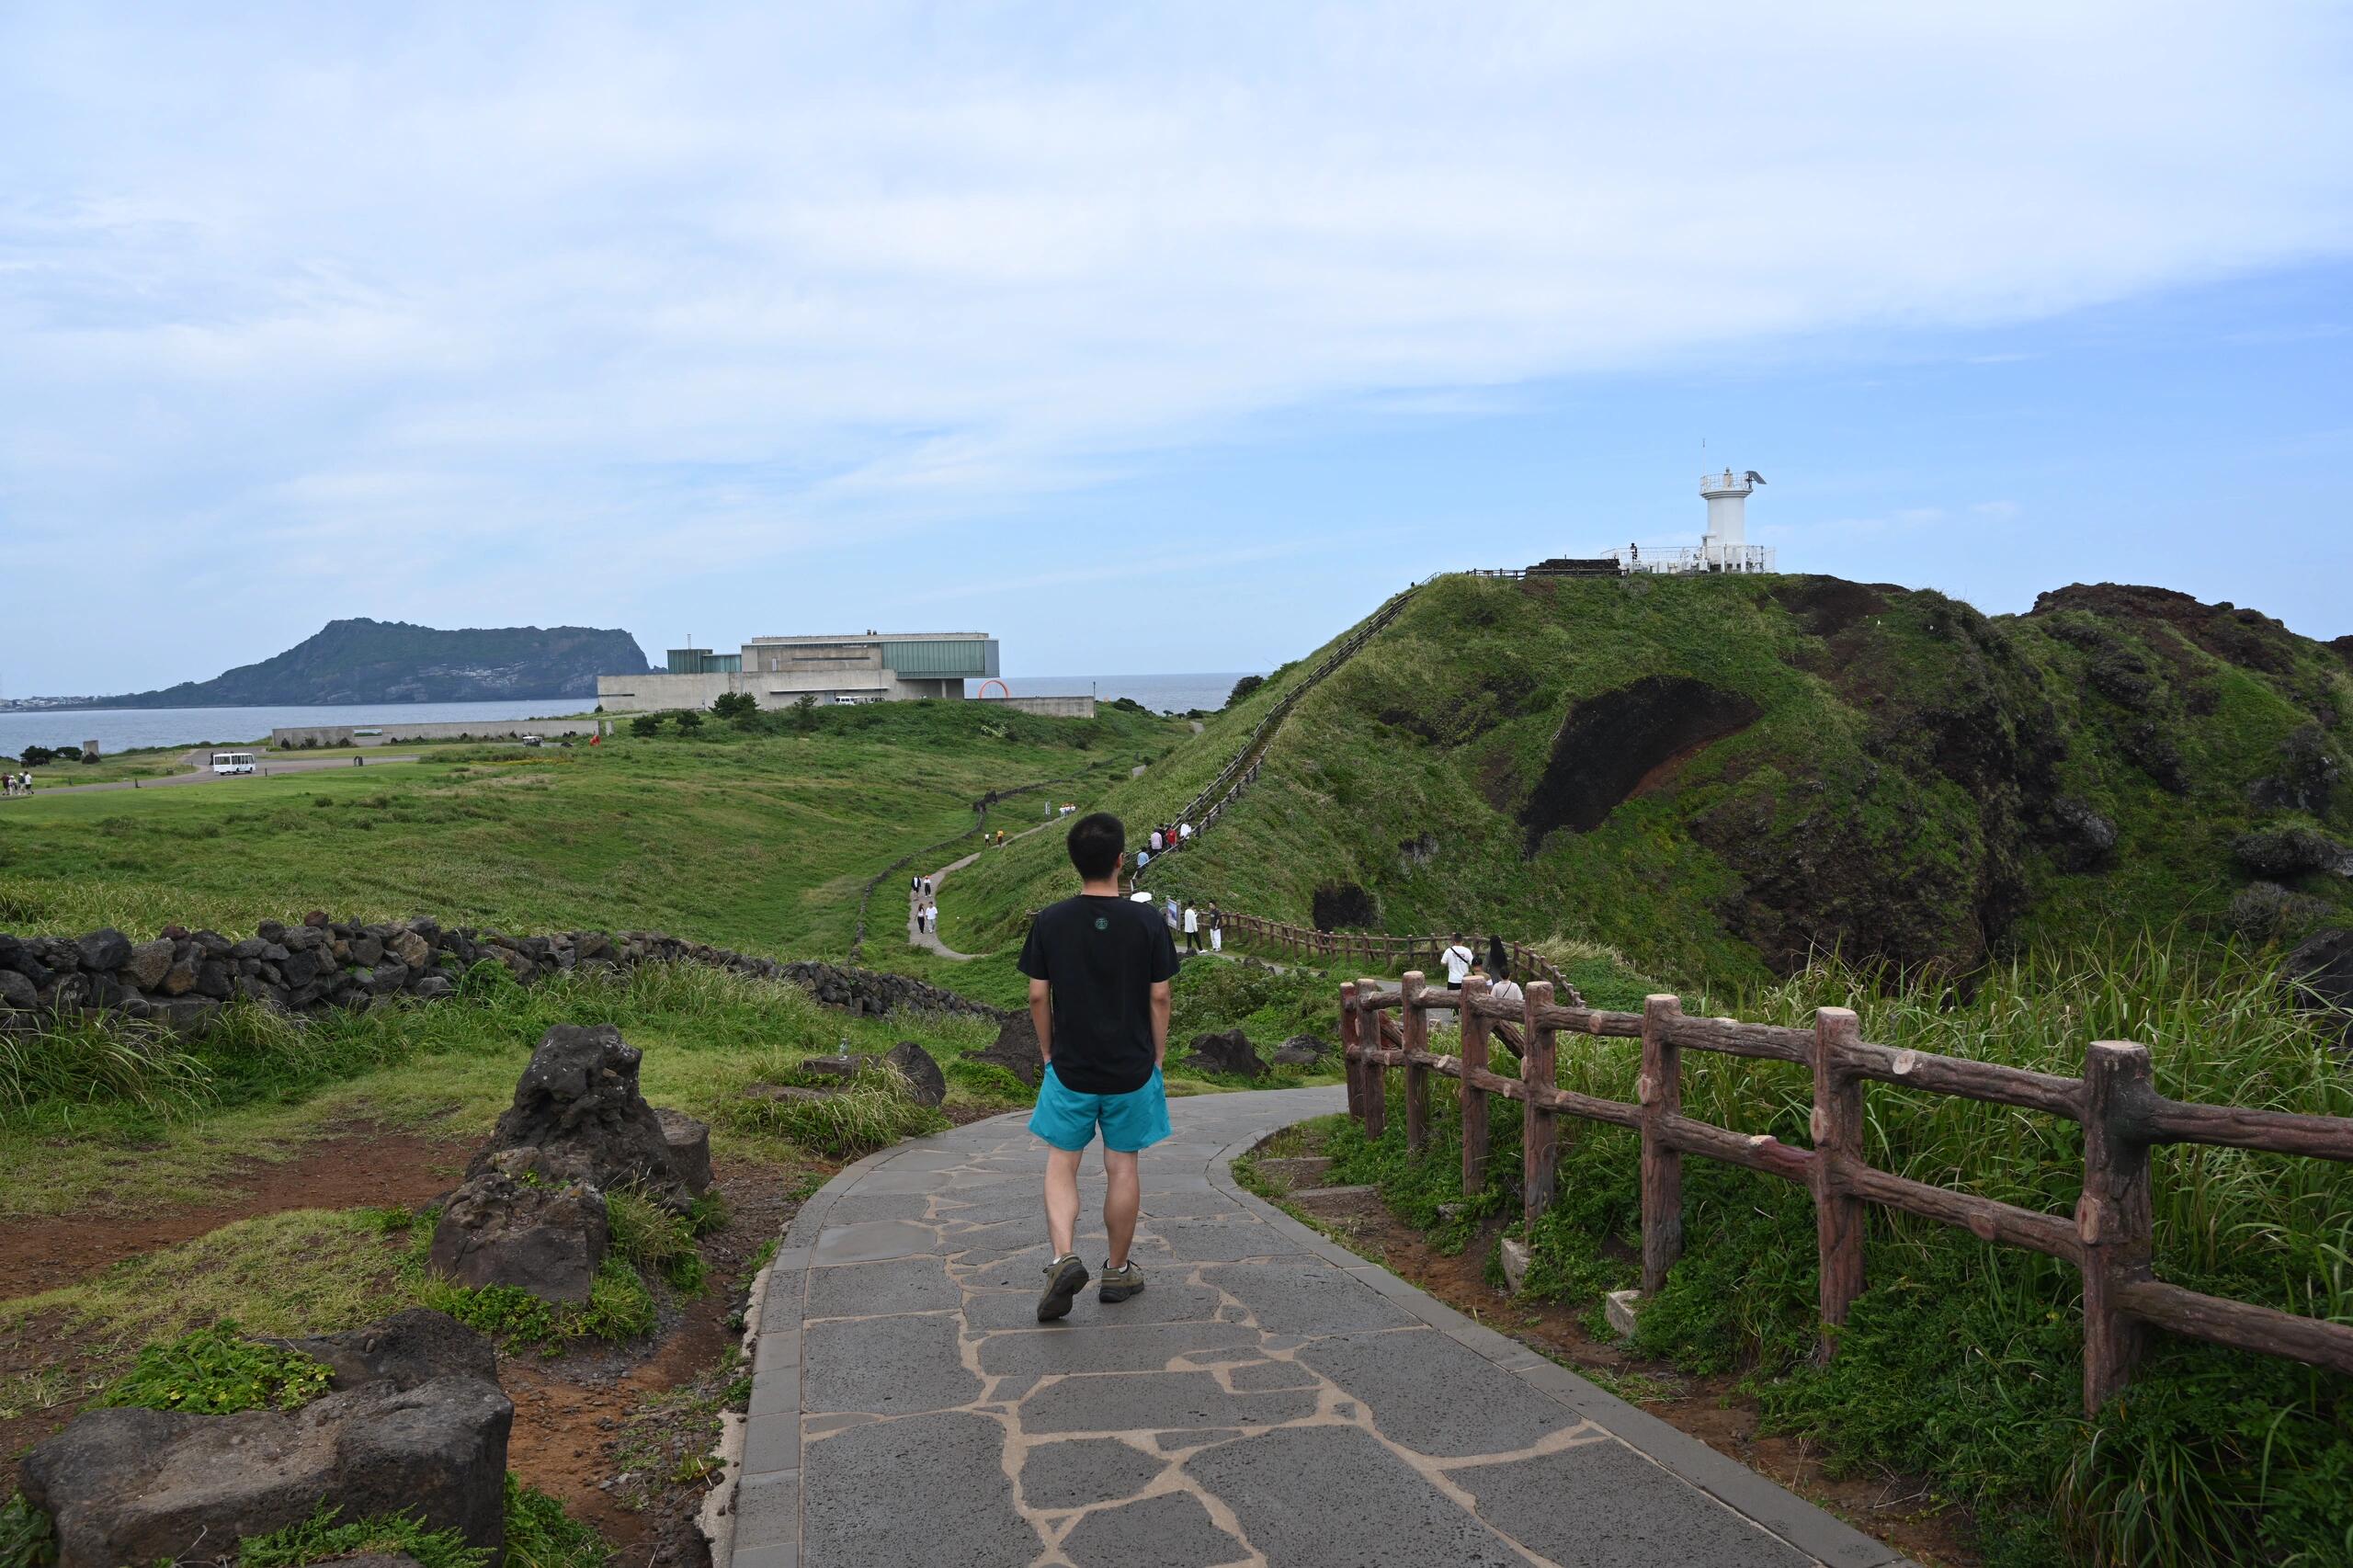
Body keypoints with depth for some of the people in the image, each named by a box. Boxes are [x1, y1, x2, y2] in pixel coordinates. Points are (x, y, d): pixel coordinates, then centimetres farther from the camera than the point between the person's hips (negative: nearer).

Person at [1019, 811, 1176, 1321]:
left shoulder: (1051, 921, -7)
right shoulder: (1146, 921, -9)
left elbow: (1038, 997, -3)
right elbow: (1159, 997, -4)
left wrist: (1049, 1054, 11)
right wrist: (1157, 1058, 8)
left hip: (1070, 1068, 0)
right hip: (1132, 1069, 0)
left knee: (1061, 1165, 11)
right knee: (1123, 1169, 11)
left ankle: (1064, 1256, -10)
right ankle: (1118, 1271, 23)